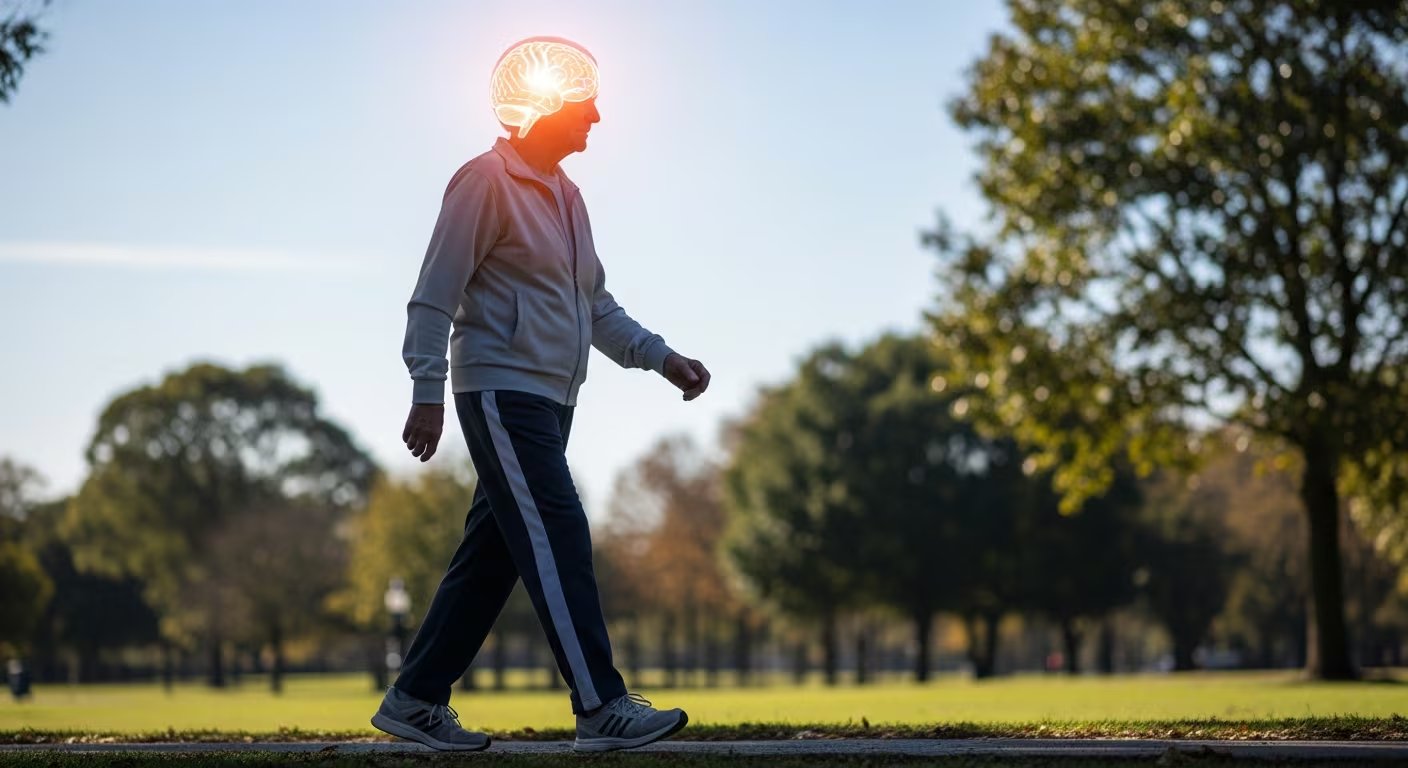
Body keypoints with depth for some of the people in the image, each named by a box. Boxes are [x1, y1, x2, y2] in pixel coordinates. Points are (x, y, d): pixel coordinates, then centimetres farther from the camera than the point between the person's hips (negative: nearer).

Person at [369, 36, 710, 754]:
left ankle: (415, 699, 16)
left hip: (549, 401, 9)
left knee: (492, 554, 9)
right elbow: (435, 296, -12)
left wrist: (661, 358, 14)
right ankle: (603, 708, -14)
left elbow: (596, 305, 24)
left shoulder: (564, 194, 19)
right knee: (557, 543, -13)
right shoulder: (487, 182, -8)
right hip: (503, 395, -9)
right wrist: (428, 393, -18)